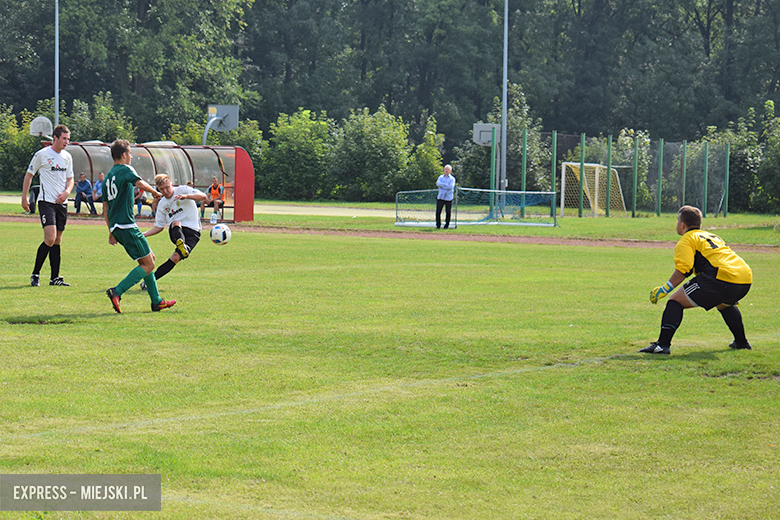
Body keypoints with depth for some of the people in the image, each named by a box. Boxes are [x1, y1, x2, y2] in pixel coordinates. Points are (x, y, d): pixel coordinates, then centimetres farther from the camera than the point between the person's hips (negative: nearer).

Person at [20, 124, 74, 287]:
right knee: (50, 238, -17)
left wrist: (67, 192, -2)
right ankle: (35, 274, -4)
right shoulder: (42, 154, -6)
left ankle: (55, 278, 11)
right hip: (46, 201, -6)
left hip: (62, 203, 6)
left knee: (57, 241, 7)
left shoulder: (67, 157, 11)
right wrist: (24, 198, 0)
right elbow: (29, 175, 2)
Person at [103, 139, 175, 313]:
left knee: (149, 258, 18)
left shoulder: (108, 177, 19)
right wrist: (156, 193, -7)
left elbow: (106, 206, 22)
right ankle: (117, 292, -18)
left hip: (116, 227, 9)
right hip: (127, 225, -9)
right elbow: (140, 184, -25)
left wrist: (111, 231, 26)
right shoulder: (125, 170, -6)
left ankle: (156, 301, 17)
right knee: (148, 265, -7)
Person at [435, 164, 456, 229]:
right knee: (438, 212, -2)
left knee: (448, 212, 0)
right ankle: (438, 225, 7)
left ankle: (446, 225, 11)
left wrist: (442, 186, -9)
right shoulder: (441, 177, 12)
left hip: (448, 198, -2)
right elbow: (438, 184, -7)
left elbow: (451, 186, -13)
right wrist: (446, 184, -13)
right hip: (440, 197, 2)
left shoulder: (452, 178, 5)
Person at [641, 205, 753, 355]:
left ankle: (663, 344, -13)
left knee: (676, 300, -1)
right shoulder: (712, 236, 32)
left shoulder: (686, 240, 8)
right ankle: (741, 342, 40)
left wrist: (663, 290, -5)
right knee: (724, 304, 40)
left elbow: (682, 271, -8)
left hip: (722, 278, -8)